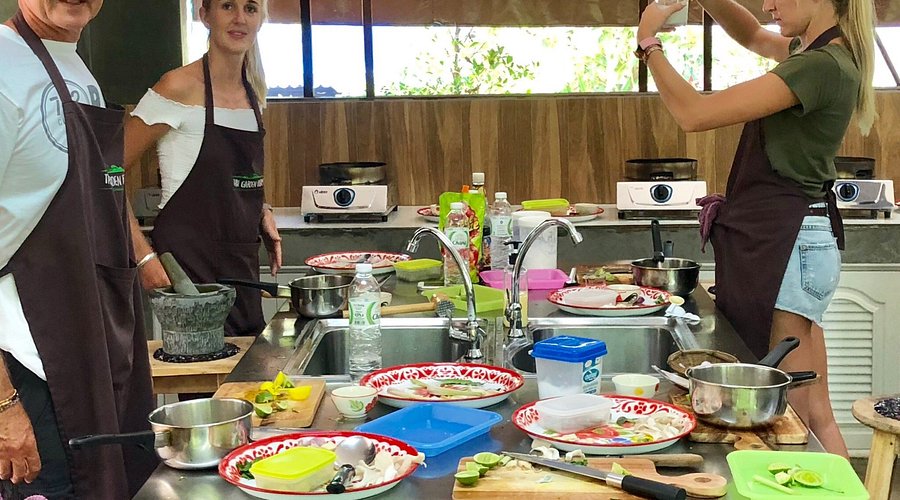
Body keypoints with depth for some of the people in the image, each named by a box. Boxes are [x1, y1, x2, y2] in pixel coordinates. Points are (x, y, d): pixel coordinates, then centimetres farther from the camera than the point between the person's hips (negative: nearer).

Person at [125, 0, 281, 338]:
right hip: (188, 259, -7)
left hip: (242, 263, 7)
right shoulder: (180, 88, -12)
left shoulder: (254, 93, 9)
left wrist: (262, 212, 7)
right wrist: (144, 256, -19)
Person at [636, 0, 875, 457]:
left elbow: (695, 114, -19)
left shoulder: (822, 65, -16)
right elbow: (753, 37, 32)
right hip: (781, 235, 10)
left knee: (800, 411, -4)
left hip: (786, 241, -10)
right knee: (814, 413, 14)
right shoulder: (819, 51, 12)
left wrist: (648, 42, -7)